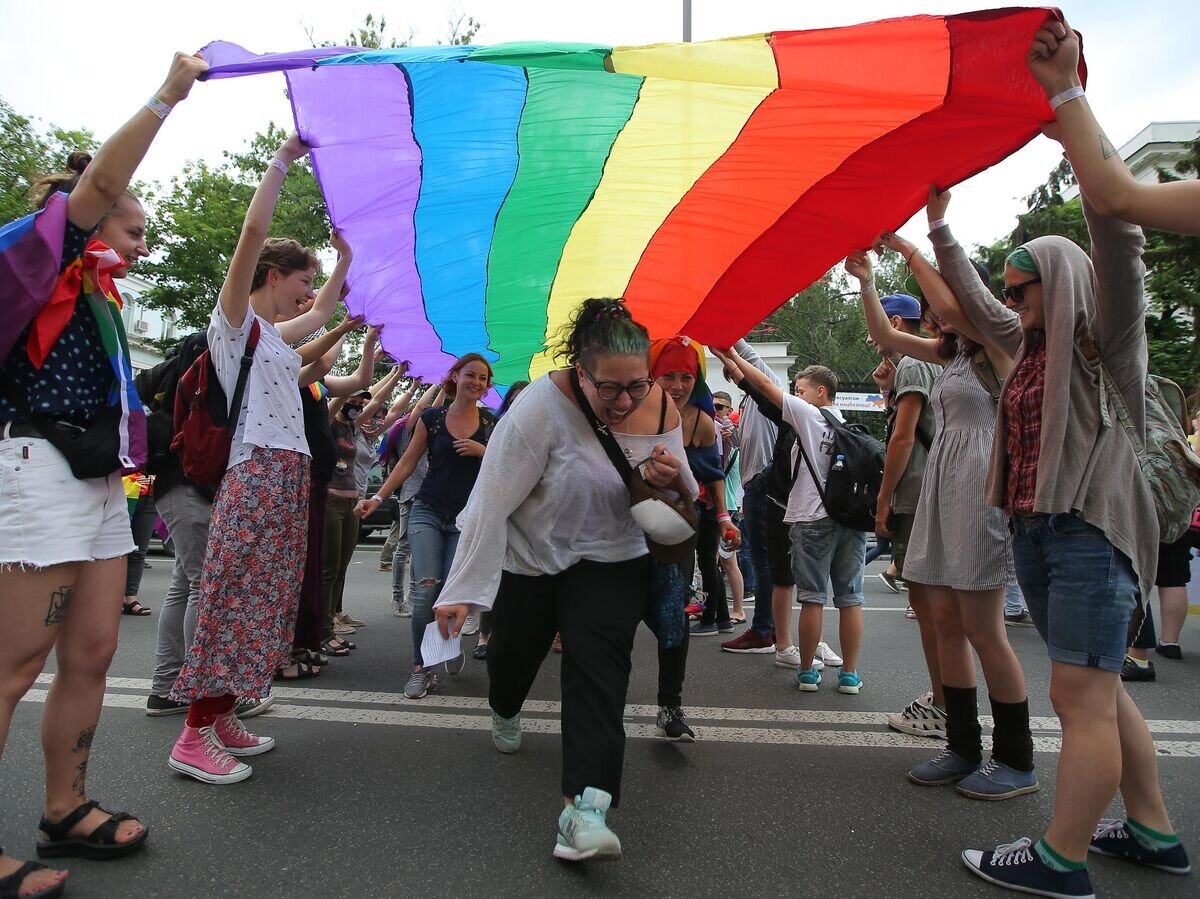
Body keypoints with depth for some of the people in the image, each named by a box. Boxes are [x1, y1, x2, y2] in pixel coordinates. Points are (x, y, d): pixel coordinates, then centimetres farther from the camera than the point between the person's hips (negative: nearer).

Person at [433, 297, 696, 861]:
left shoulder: (660, 407, -14)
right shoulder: (543, 405, -28)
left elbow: (686, 501, -1)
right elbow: (492, 501, -27)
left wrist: (674, 479, -26)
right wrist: (463, 590, -28)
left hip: (610, 559, 2)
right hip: (530, 556, -1)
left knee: (598, 666, -16)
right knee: (512, 653, 18)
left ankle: (586, 807, -16)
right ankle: (505, 712, 55)